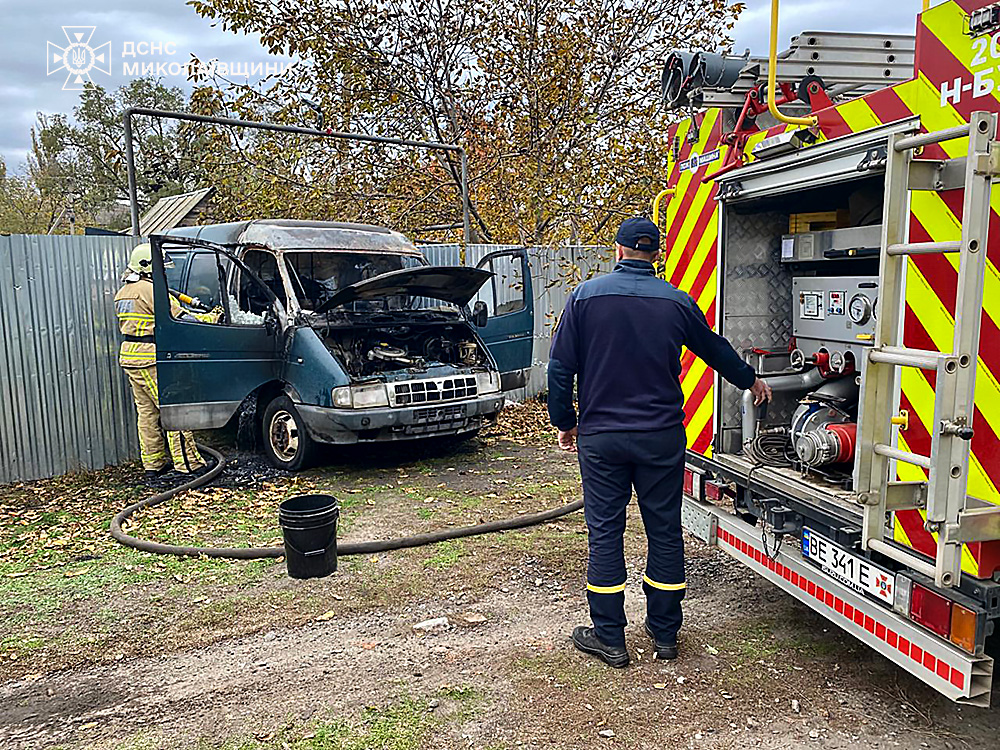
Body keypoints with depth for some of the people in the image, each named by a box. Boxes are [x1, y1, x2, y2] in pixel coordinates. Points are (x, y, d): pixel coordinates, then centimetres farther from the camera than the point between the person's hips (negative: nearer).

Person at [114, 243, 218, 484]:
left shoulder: (123, 292, 17)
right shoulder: (150, 290, -14)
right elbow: (180, 318, -17)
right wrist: (212, 318, -6)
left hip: (130, 358, 10)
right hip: (151, 361, -10)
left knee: (146, 413, 13)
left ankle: (153, 465, 19)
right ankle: (188, 464, -5)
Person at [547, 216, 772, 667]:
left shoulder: (586, 296, -3)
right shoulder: (676, 302, 2)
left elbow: (561, 367, -4)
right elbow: (716, 349, 18)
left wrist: (564, 422, 9)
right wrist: (750, 380, 36)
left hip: (601, 436, -1)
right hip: (661, 438, 2)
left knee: (605, 533, 7)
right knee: (664, 532, 12)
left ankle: (609, 639, 16)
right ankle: (665, 633, 24)